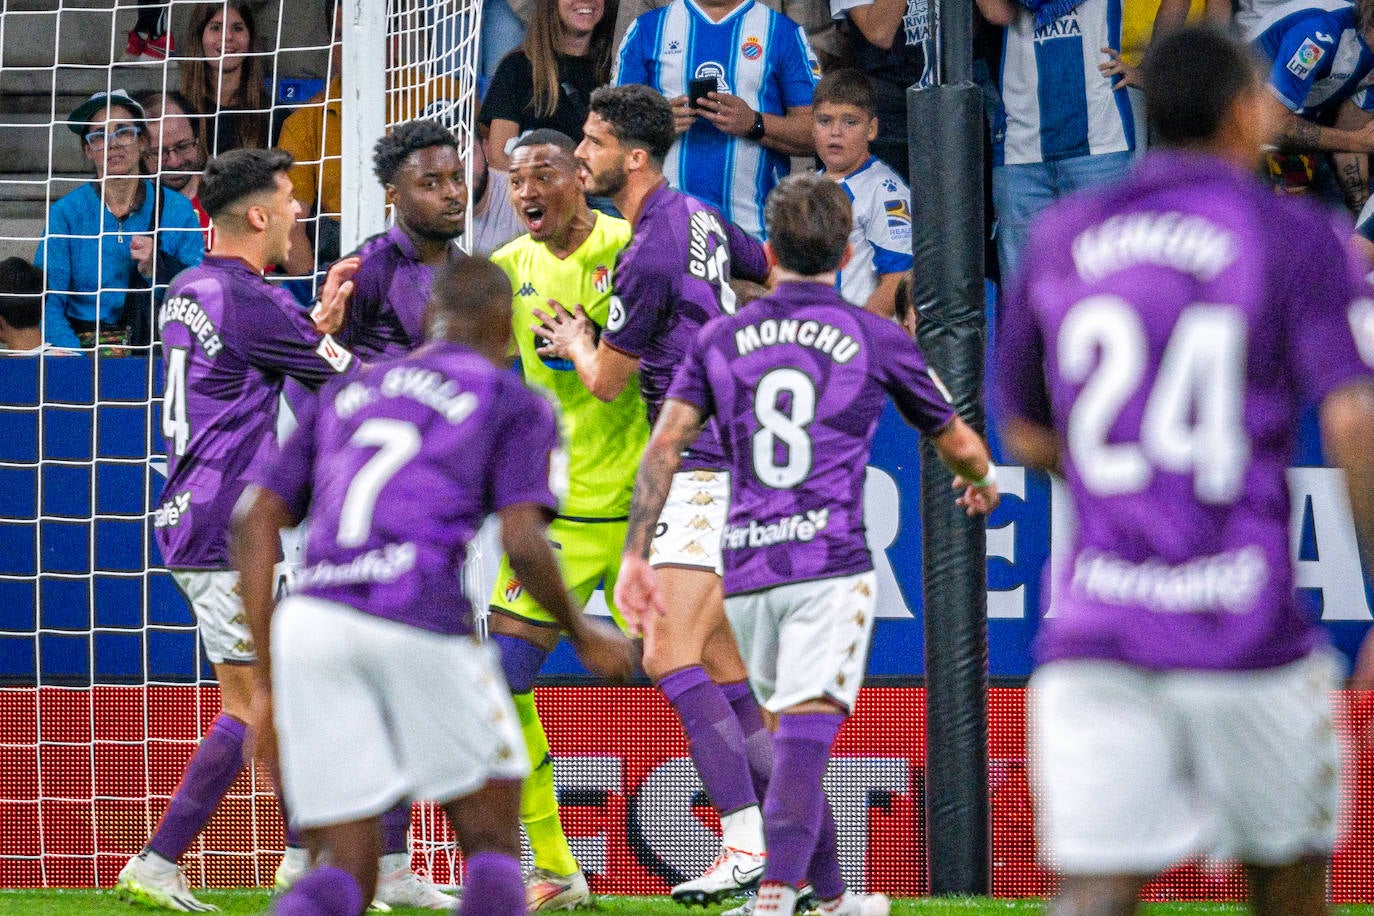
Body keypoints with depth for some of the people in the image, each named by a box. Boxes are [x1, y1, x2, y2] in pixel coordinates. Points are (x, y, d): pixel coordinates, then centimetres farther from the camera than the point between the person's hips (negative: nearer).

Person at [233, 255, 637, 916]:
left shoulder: (344, 395, 26)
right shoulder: (515, 405, 12)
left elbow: (256, 523, 18)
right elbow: (522, 543, -3)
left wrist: (268, 677, 19)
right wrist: (585, 637, 14)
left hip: (308, 620, 4)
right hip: (420, 627, -4)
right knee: (493, 852, 14)